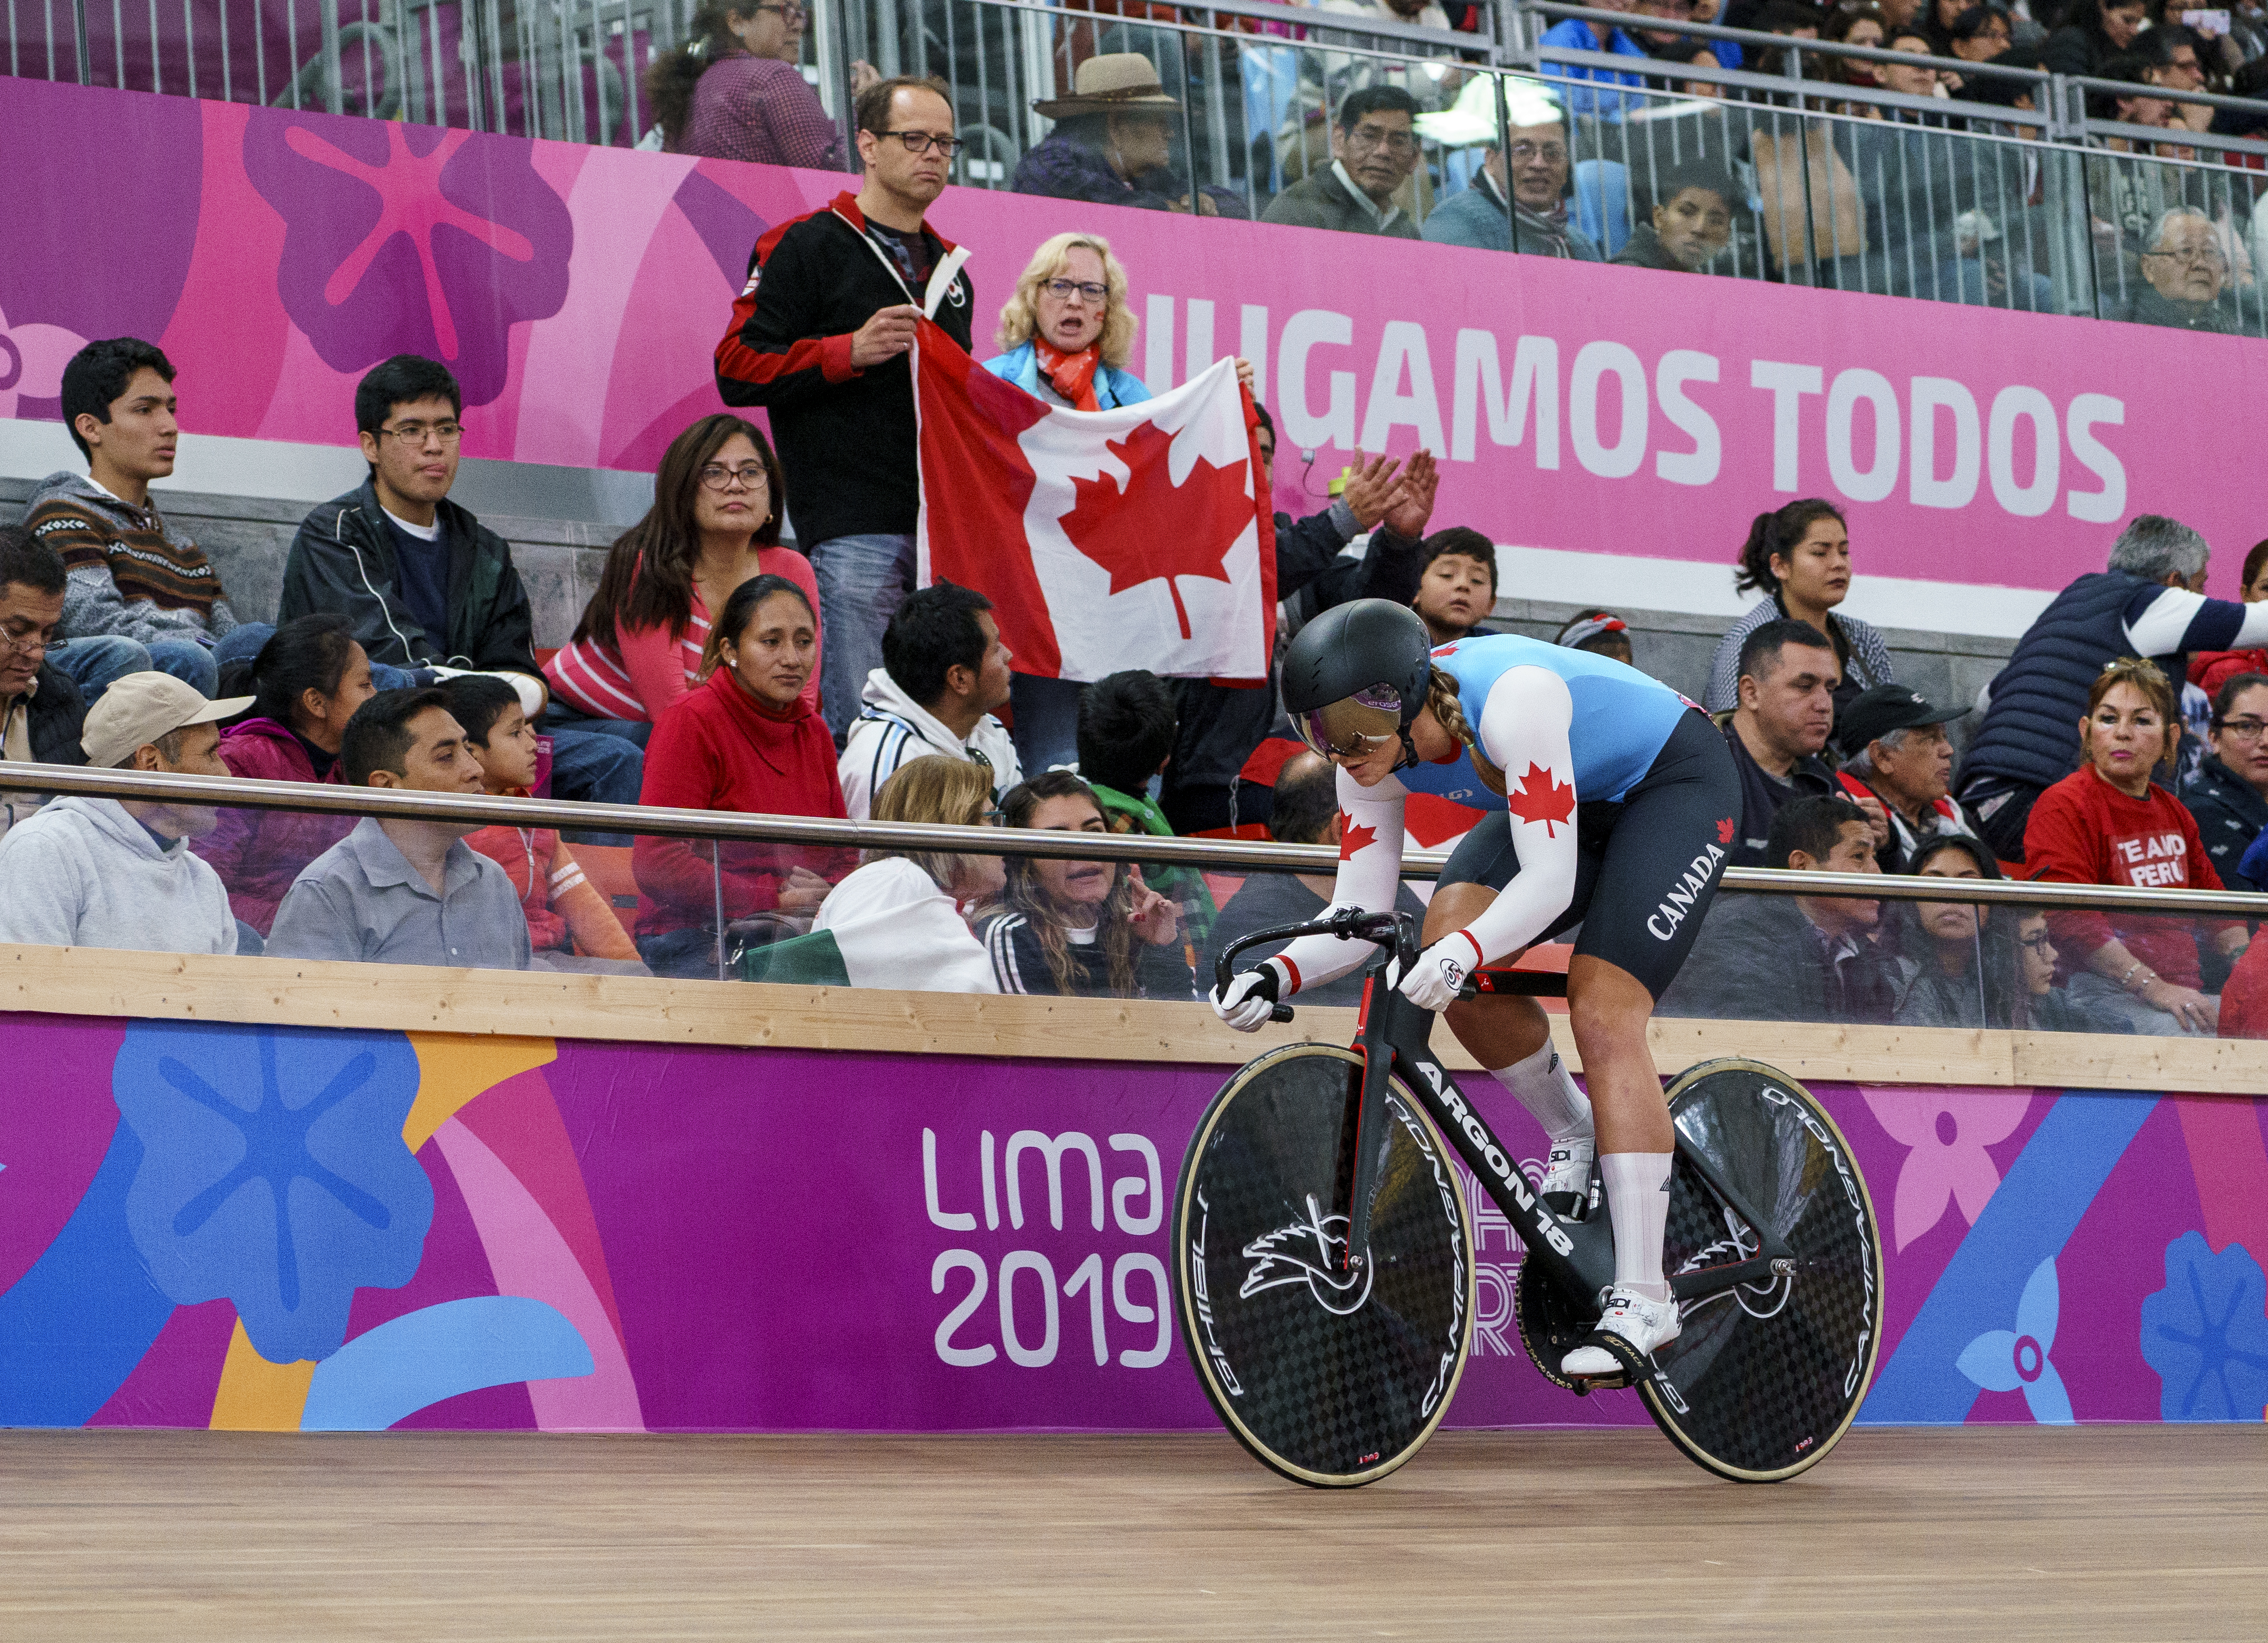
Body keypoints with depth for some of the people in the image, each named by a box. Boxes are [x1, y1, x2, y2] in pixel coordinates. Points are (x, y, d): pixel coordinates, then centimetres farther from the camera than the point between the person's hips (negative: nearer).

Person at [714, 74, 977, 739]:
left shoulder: (947, 265, 23)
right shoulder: (808, 247, 1)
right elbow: (737, 369, -6)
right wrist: (849, 351, -15)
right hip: (855, 527, -7)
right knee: (860, 724, -11)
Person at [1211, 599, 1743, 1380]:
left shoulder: (1512, 699, -38)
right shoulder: (1372, 752, -17)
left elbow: (1550, 880, -40)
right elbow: (1361, 917, -14)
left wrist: (1466, 951, -55)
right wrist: (1280, 974, -32)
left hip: (1677, 782, -7)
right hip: (1576, 794, 7)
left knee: (1602, 1014, -20)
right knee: (1446, 936, -18)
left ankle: (1642, 1299, -18)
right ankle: (1571, 1136, 6)